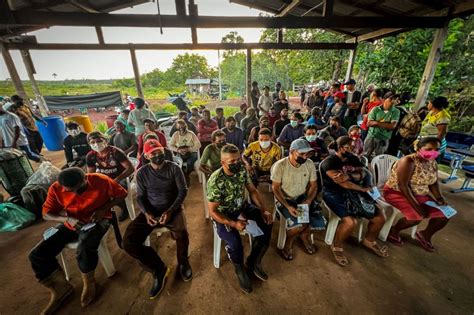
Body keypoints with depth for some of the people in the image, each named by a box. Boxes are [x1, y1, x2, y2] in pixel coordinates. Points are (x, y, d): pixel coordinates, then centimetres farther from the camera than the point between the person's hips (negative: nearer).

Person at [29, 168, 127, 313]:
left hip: (97, 220, -4)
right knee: (36, 255, -8)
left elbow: (121, 194, -11)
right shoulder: (56, 188, -14)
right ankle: (60, 288, 12)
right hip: (70, 223, 5)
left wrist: (104, 209, -23)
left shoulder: (101, 180, -23)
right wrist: (67, 219, -23)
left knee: (84, 249, -31)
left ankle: (89, 282, 0)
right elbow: (46, 213, -3)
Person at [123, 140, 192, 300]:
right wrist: (146, 213, -17)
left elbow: (183, 190, -8)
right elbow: (140, 197, 3)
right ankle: (159, 269, 3)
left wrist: (170, 211, -20)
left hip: (173, 208, -2)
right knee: (128, 241, -18)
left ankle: (183, 262, 5)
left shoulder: (174, 168, -6)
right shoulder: (142, 172, 1)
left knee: (181, 233, -31)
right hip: (150, 210, 3)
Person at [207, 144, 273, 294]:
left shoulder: (242, 170, -11)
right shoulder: (215, 181, -28)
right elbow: (212, 211, -20)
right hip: (223, 215, -5)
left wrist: (263, 210, -11)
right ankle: (240, 270, 10)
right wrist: (233, 223, -31)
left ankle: (254, 261, 11)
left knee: (266, 223, -11)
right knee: (235, 243, -27)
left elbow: (253, 190, 1)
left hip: (242, 208, 5)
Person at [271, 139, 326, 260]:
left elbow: (313, 185, 2)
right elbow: (275, 188, -15)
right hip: (284, 199, -4)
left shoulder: (310, 164, -6)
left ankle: (304, 234, 22)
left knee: (320, 222, -14)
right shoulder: (280, 165, -19)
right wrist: (288, 206, -24)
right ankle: (289, 242, 9)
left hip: (303, 197, 5)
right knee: (299, 224, -27)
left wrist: (308, 201, -15)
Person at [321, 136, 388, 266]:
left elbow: (363, 174, -2)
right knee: (350, 221, -29)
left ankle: (369, 241, 31)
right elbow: (342, 183, -18)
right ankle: (336, 247, 0)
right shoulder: (329, 162, -12)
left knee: (380, 218, 1)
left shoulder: (353, 159, 12)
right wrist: (363, 189, -7)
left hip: (354, 192, 8)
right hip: (334, 194, -7)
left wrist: (348, 176, -21)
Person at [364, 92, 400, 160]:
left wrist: (377, 123, -13)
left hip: (383, 139, 0)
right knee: (365, 156, 10)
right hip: (371, 136, 0)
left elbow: (392, 126, -13)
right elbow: (369, 123, -8)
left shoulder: (396, 111, -2)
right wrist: (384, 123, -14)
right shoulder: (376, 109, -2)